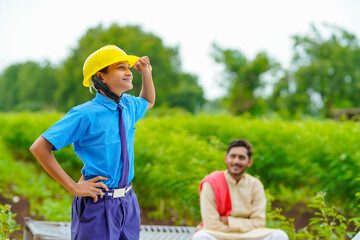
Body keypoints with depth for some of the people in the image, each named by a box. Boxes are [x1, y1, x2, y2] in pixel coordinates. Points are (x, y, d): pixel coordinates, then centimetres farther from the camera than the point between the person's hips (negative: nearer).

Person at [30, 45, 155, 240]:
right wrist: (73, 187, -17)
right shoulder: (86, 114, -16)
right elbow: (39, 148, -18)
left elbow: (148, 102, 33)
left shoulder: (128, 105, 6)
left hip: (128, 202, 7)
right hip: (98, 204, -7)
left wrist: (147, 74, 13)